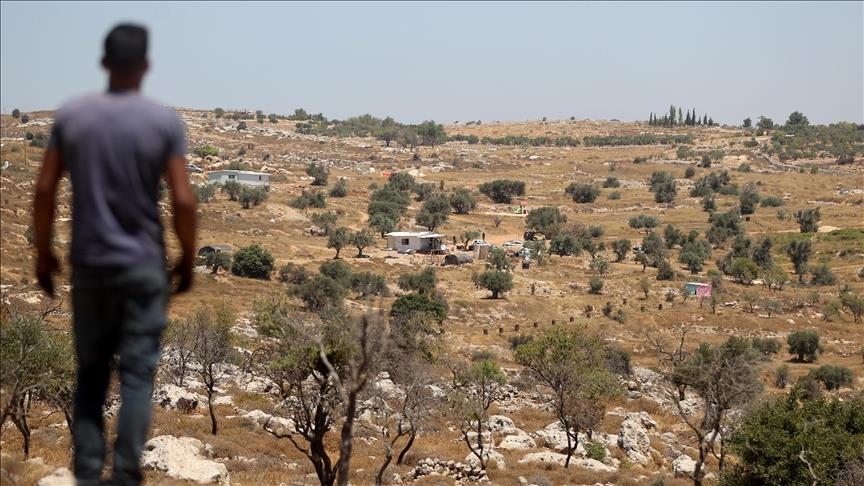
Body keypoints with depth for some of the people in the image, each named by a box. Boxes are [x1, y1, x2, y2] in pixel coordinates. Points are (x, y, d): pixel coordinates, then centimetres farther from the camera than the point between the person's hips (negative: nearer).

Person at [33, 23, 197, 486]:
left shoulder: (70, 115, -2)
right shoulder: (165, 121, -8)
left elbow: (44, 190, -2)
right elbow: (183, 200, -11)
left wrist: (43, 252, 9)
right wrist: (187, 259, 3)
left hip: (88, 264, 2)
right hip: (144, 265, -2)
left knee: (91, 373, 12)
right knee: (137, 374, 3)